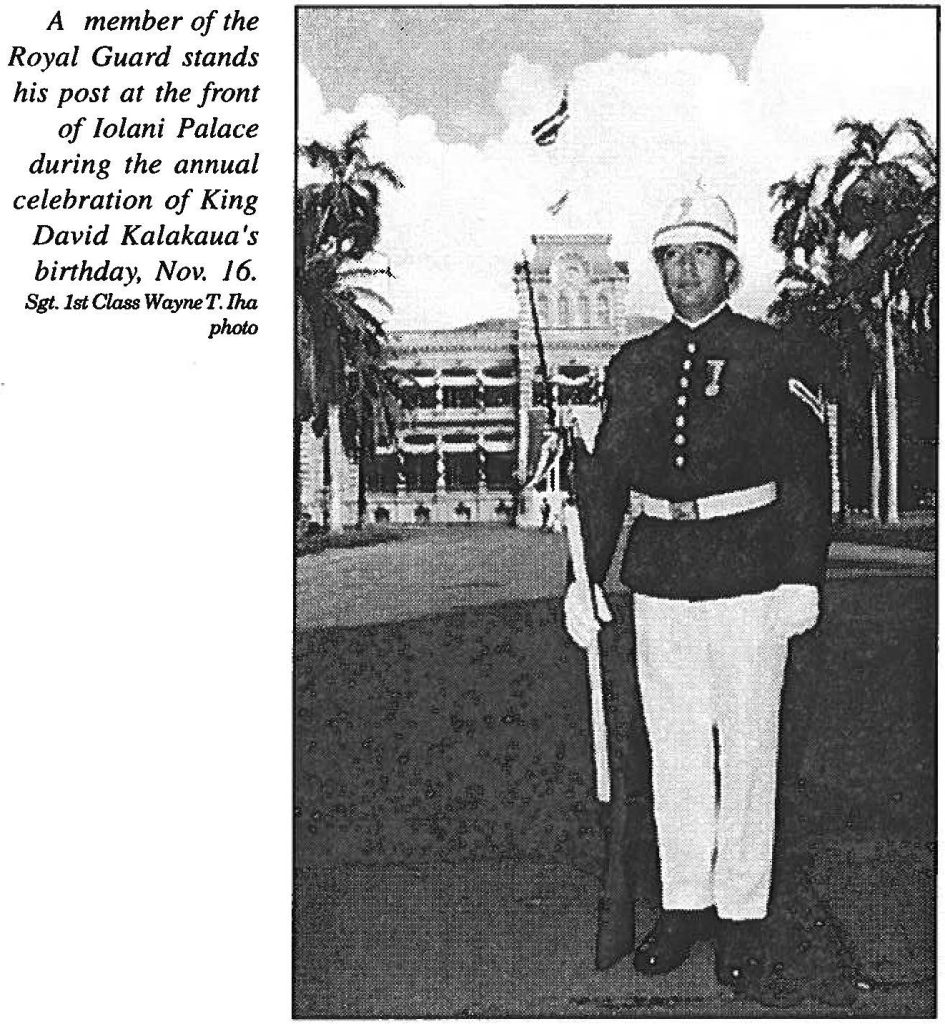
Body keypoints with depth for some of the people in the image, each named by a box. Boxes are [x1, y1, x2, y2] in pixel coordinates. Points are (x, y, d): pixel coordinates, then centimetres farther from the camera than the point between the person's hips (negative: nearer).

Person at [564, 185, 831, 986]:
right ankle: (684, 905, 23)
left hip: (749, 577, -3)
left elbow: (807, 476, -1)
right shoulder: (633, 365, 11)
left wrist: (803, 578, -8)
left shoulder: (776, 358, 1)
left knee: (747, 747, 4)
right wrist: (587, 576, 5)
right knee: (674, 748, 10)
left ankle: (742, 912, 18)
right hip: (659, 581, 4)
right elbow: (606, 476, 12)